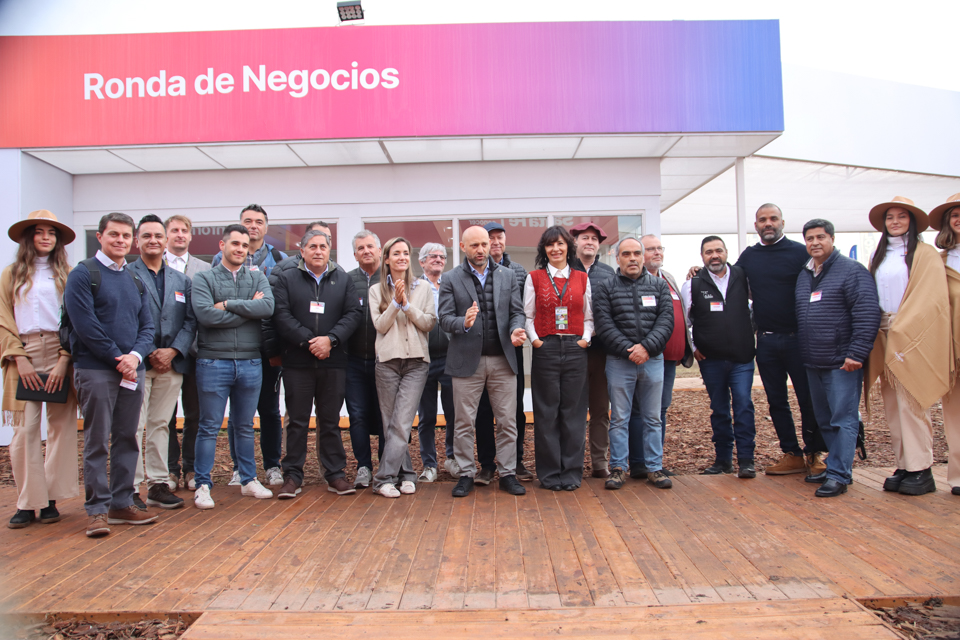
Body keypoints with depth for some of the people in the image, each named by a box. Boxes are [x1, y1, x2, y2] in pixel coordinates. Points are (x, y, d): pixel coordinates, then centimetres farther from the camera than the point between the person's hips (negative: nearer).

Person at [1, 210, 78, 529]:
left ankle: (50, 500, 12)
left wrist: (64, 361, -10)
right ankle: (27, 503, 7)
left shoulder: (68, 274, 7)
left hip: (60, 356, 0)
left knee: (61, 427, 1)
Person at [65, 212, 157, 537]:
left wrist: (135, 355, -7)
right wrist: (117, 358, -12)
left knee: (127, 439, 10)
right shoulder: (83, 274, -3)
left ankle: (122, 504, 19)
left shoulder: (135, 280, 16)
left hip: (132, 370, 6)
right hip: (96, 370, -6)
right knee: (97, 442, 0)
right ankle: (97, 510, 8)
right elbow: (85, 324, -12)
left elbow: (147, 325, 11)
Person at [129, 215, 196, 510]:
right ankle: (131, 488, 5)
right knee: (134, 427, -3)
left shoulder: (181, 280, 15)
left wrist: (172, 351, -6)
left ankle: (158, 484, 16)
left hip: (171, 363, 4)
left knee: (160, 425, 10)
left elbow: (191, 321, 8)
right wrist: (148, 354, -11)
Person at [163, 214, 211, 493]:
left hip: (194, 350, 1)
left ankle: (191, 468, 19)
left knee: (194, 413, 7)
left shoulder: (205, 269, 8)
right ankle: (170, 469, 18)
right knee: (166, 414, 7)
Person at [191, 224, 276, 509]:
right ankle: (203, 486, 13)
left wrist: (228, 304, -14)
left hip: (250, 363, 3)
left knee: (245, 427, 15)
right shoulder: (203, 279, 0)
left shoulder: (258, 278, 8)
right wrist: (249, 309, -11)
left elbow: (268, 307, -11)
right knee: (209, 428, 3)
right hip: (214, 362, -3)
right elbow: (206, 315, -17)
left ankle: (249, 480, 26)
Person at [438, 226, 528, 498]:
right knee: (464, 422, 4)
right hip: (467, 360, -2)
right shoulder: (451, 279, 3)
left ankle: (507, 473, 17)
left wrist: (516, 330, -14)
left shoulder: (508, 276, 11)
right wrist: (464, 323, -24)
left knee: (508, 421, 5)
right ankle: (466, 474, 17)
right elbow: (445, 319, -3)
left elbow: (517, 312, 7)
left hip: (502, 360, 2)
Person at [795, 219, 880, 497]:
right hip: (812, 364, 7)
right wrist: (801, 353, 15)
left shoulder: (852, 271, -6)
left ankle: (838, 475, 0)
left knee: (843, 419, -4)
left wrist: (856, 354, -19)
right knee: (824, 420, 14)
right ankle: (837, 466, 25)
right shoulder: (803, 275, 15)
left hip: (841, 362, -7)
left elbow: (868, 314, -14)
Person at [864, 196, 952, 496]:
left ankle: (921, 470, 1)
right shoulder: (878, 257, 17)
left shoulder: (925, 254, -2)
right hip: (885, 337, 6)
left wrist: (901, 330, -15)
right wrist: (877, 332, 6)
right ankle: (903, 466, 13)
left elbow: (929, 298, -10)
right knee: (892, 405, 6)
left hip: (913, 337, -6)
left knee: (910, 402, -7)